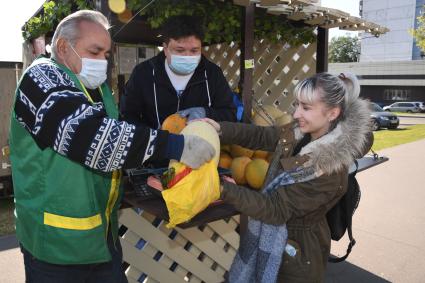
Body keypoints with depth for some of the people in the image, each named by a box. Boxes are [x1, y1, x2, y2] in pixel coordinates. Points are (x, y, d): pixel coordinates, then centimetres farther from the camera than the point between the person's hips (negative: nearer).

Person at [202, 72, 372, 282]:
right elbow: (259, 136, -3)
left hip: (298, 250, -6)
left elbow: (276, 209, -29)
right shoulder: (298, 133, -8)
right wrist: (220, 129, -21)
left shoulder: (330, 170, -29)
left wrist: (225, 190, -35)